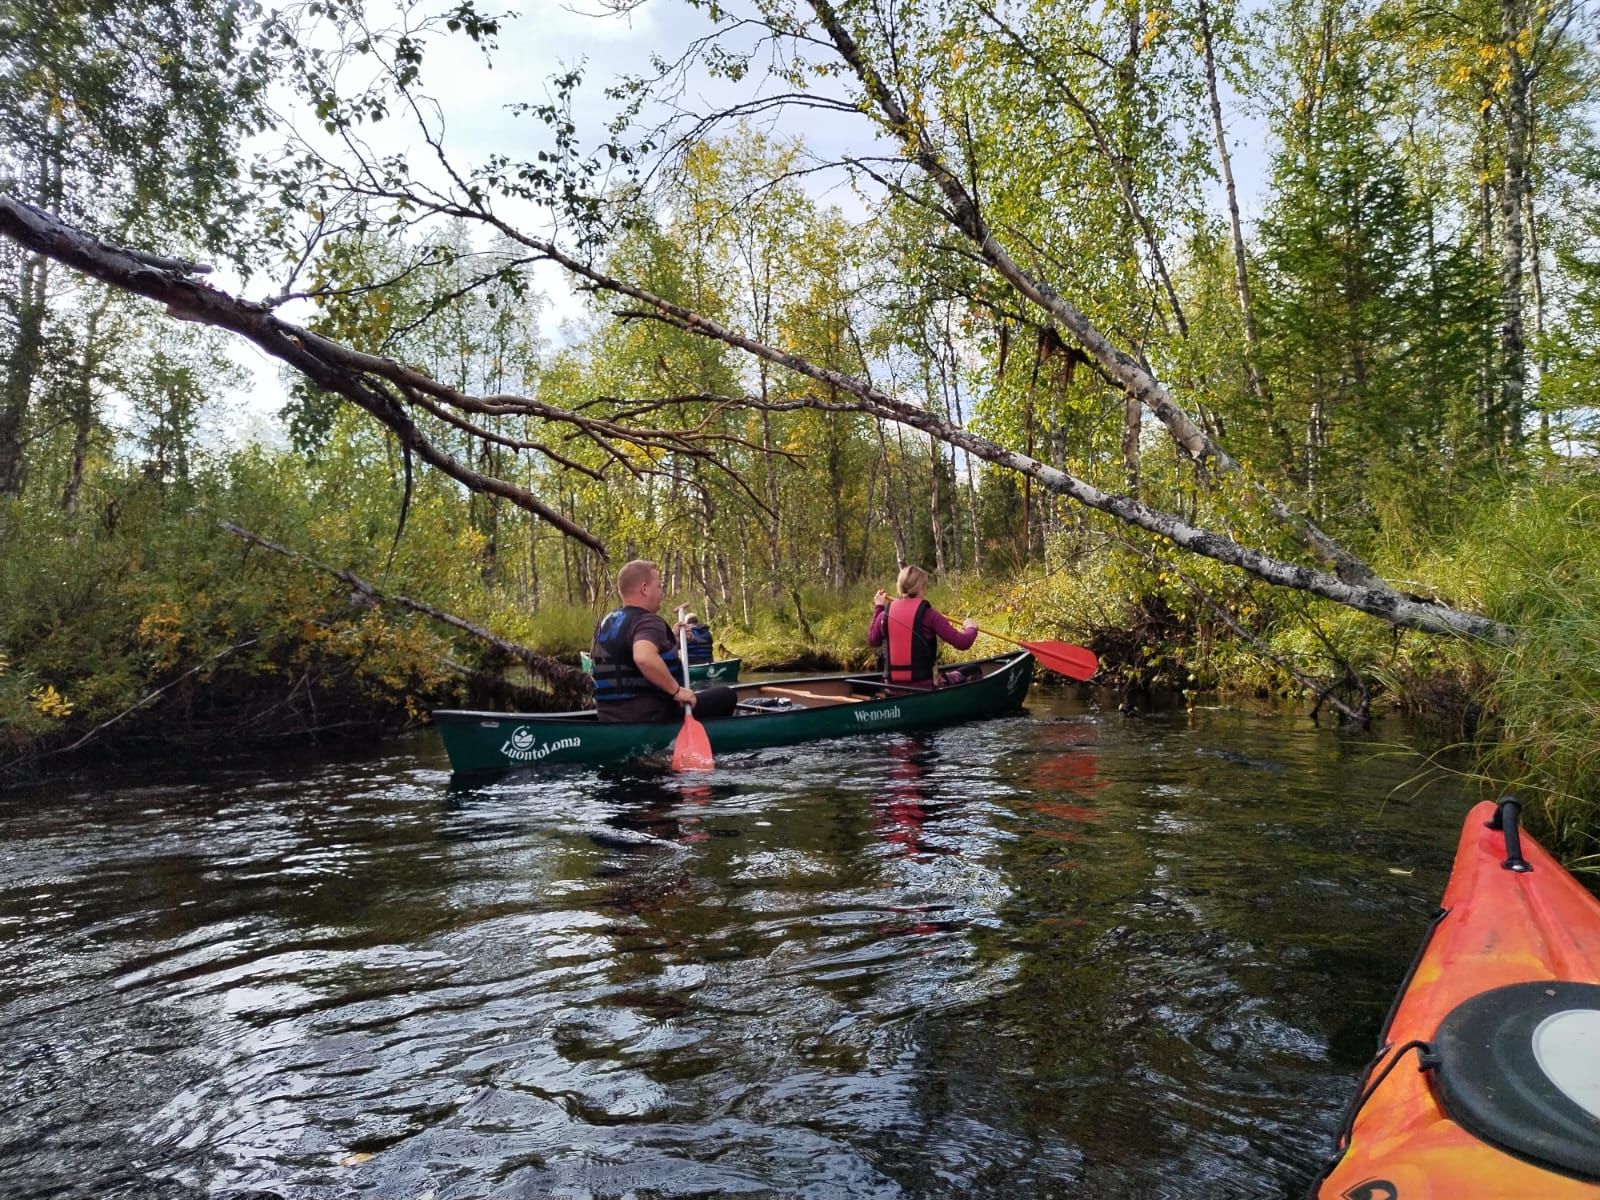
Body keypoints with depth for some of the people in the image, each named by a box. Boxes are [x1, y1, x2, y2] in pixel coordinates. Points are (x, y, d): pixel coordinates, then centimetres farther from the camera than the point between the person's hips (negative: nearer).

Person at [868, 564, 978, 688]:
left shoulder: (885, 614, 1)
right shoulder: (928, 614, -10)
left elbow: (872, 641, 20)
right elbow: (962, 643, -9)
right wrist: (971, 629, 13)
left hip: (892, 685, 5)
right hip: (923, 685, -5)